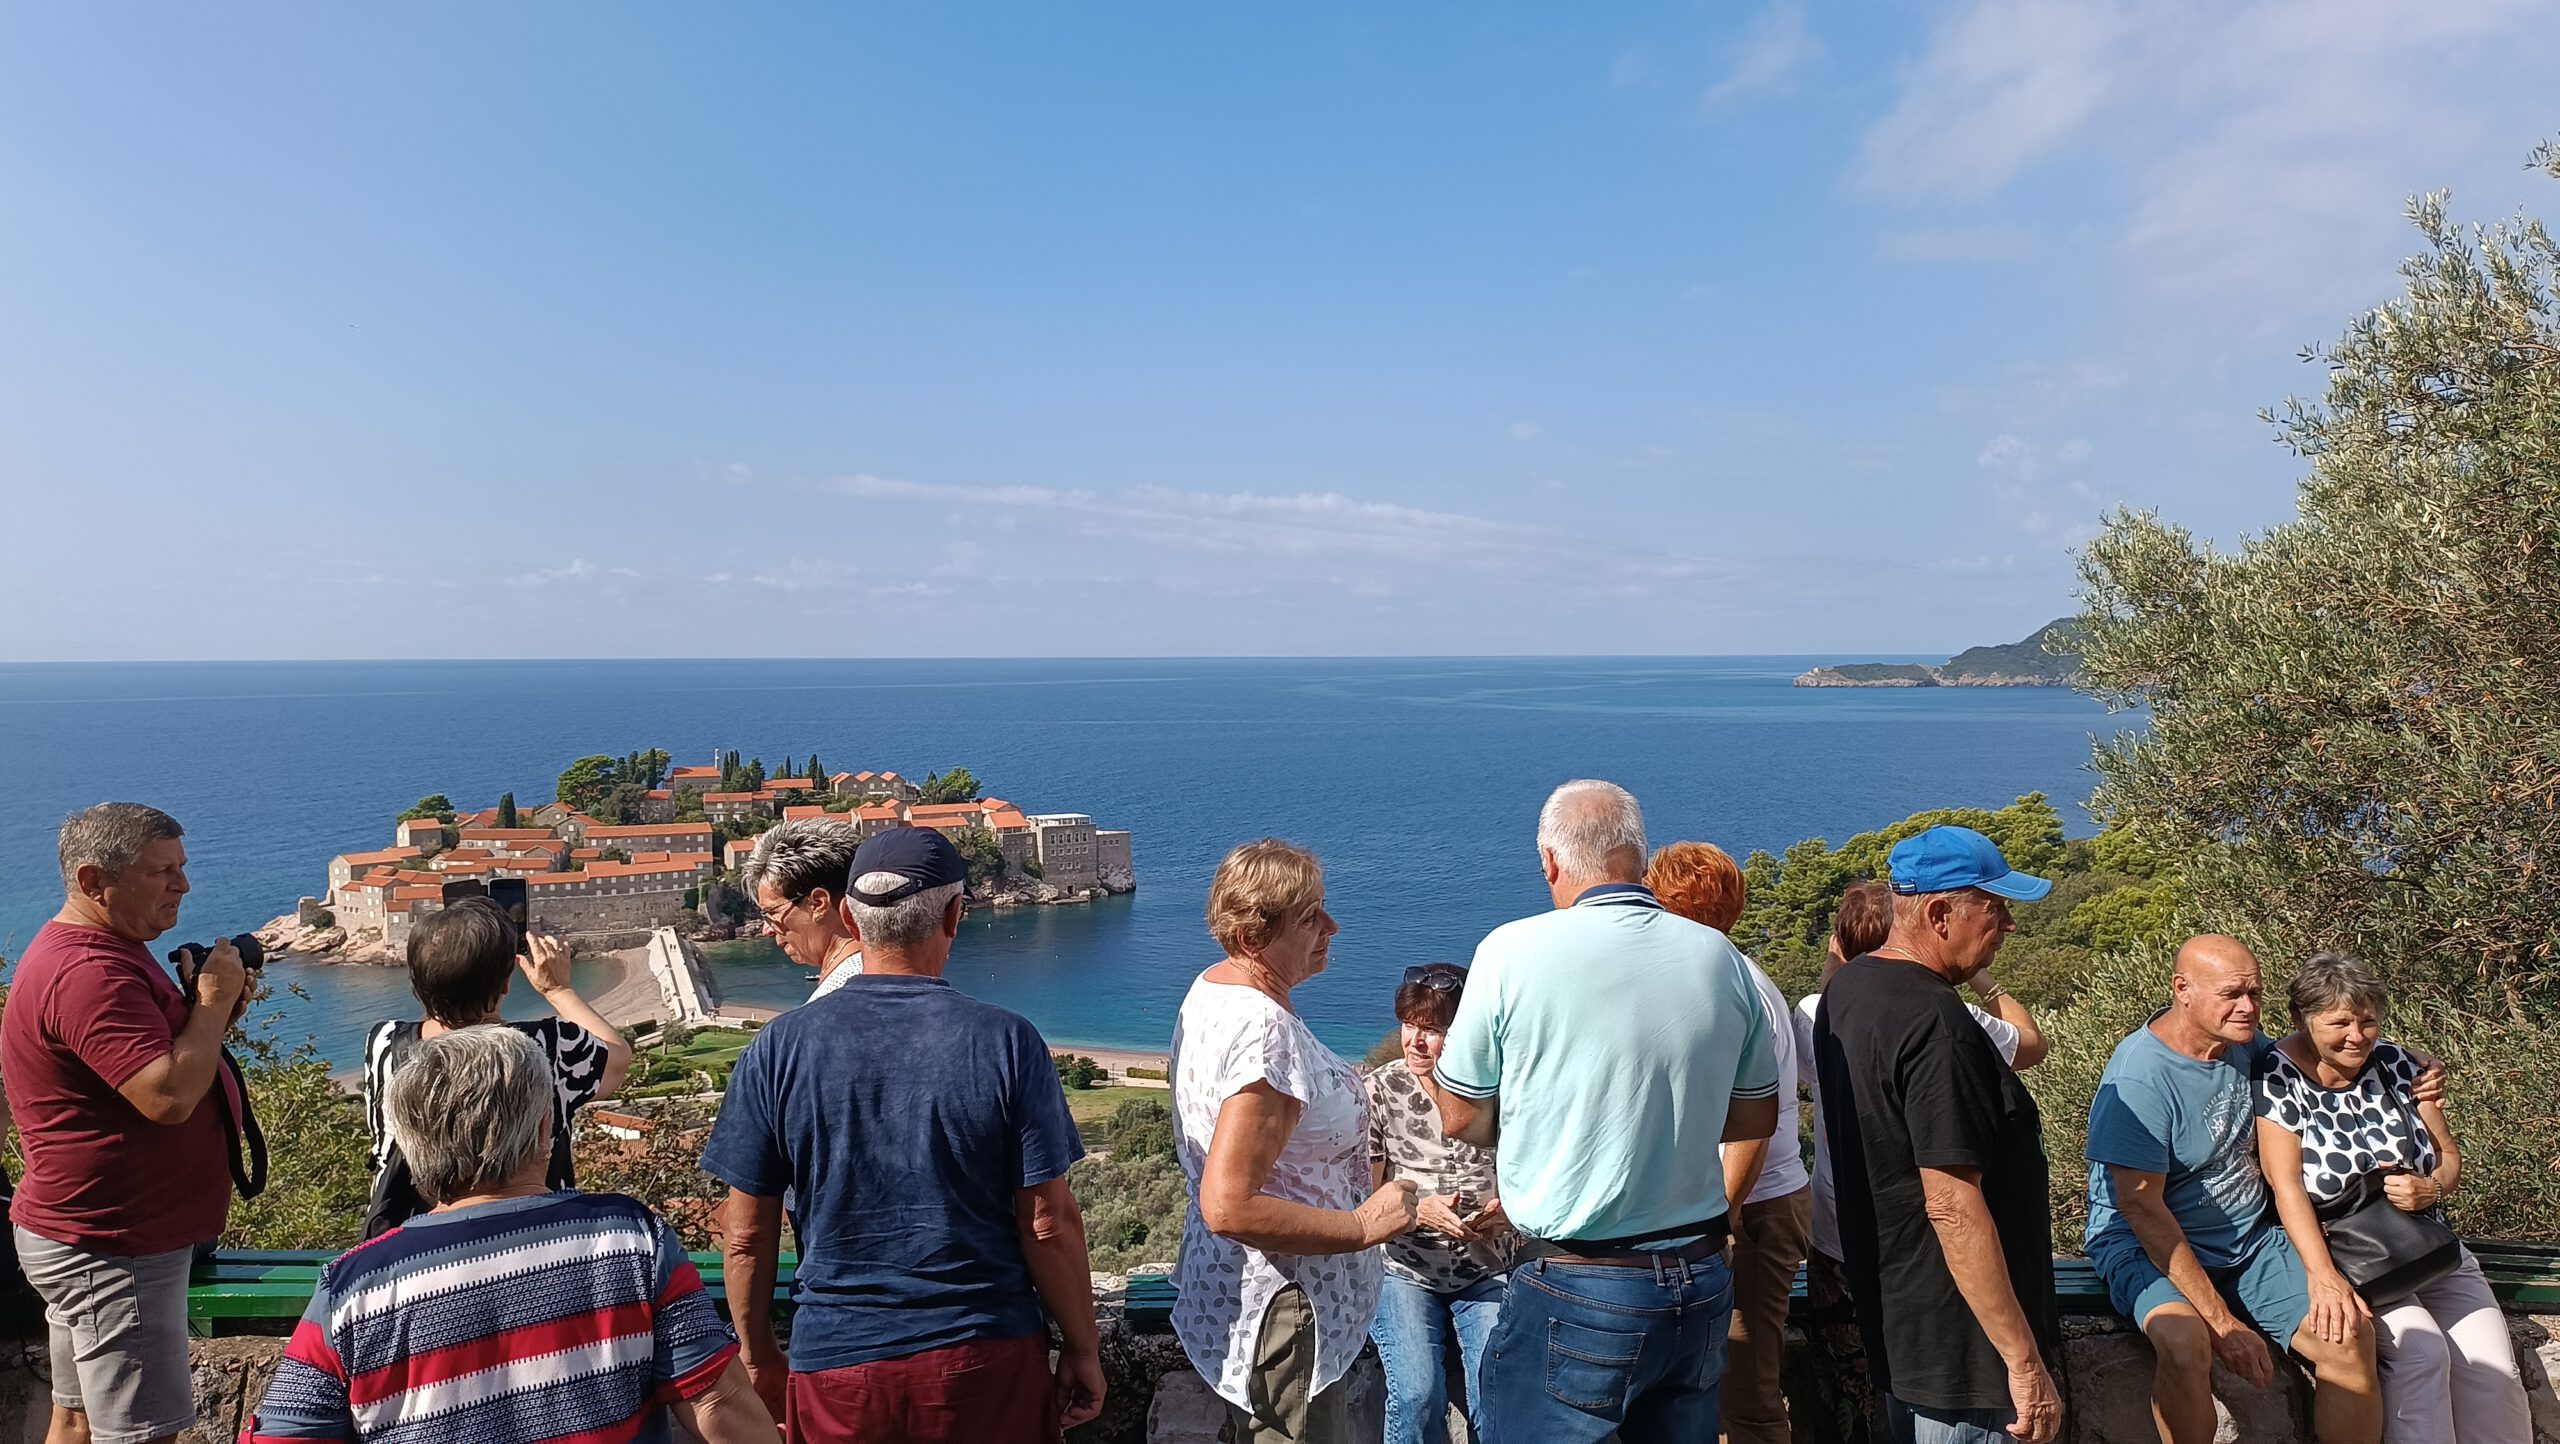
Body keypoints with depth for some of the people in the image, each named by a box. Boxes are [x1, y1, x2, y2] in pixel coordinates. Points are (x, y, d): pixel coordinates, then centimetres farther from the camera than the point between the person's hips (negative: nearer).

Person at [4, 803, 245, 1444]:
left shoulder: (107, 951, 11)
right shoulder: (87, 972, -24)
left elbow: (157, 1054, 22)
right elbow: (169, 1097, -31)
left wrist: (212, 1008, 3)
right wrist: (214, 1000, -18)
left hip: (91, 1239, 11)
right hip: (110, 1249, -11)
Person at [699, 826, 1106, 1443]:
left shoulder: (778, 1049, -7)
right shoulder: (1006, 1042, -12)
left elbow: (747, 1234, -2)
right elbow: (1049, 1223, -9)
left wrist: (759, 1358, 13)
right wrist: (1083, 1350, 3)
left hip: (834, 1365, 1)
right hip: (987, 1361, -1)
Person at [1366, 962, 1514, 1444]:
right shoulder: (1380, 1090, -4)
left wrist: (1509, 1208, -16)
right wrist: (1419, 1210, -20)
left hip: (1487, 1273, 1)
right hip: (1405, 1272, -1)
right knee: (1417, 1394, -23)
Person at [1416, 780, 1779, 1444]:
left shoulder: (1512, 952, -12)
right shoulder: (1720, 958, 1)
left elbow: (1463, 1120, -3)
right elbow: (1757, 1118, 12)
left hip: (1574, 1290, -5)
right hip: (1703, 1283, 5)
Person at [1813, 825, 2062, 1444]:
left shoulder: (1845, 988, 6)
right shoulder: (1938, 1026, -25)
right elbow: (1953, 1208, -27)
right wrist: (2025, 1362, -22)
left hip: (1888, 1319, 10)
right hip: (1958, 1353, -9)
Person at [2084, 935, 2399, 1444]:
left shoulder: (2242, 1043, 1)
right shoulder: (2139, 1076, -21)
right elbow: (2141, 1207, -21)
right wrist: (2220, 1320, -22)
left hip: (2250, 1240, 7)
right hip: (2149, 1246, -7)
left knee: (2350, 1335, -15)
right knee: (2185, 1341, -34)